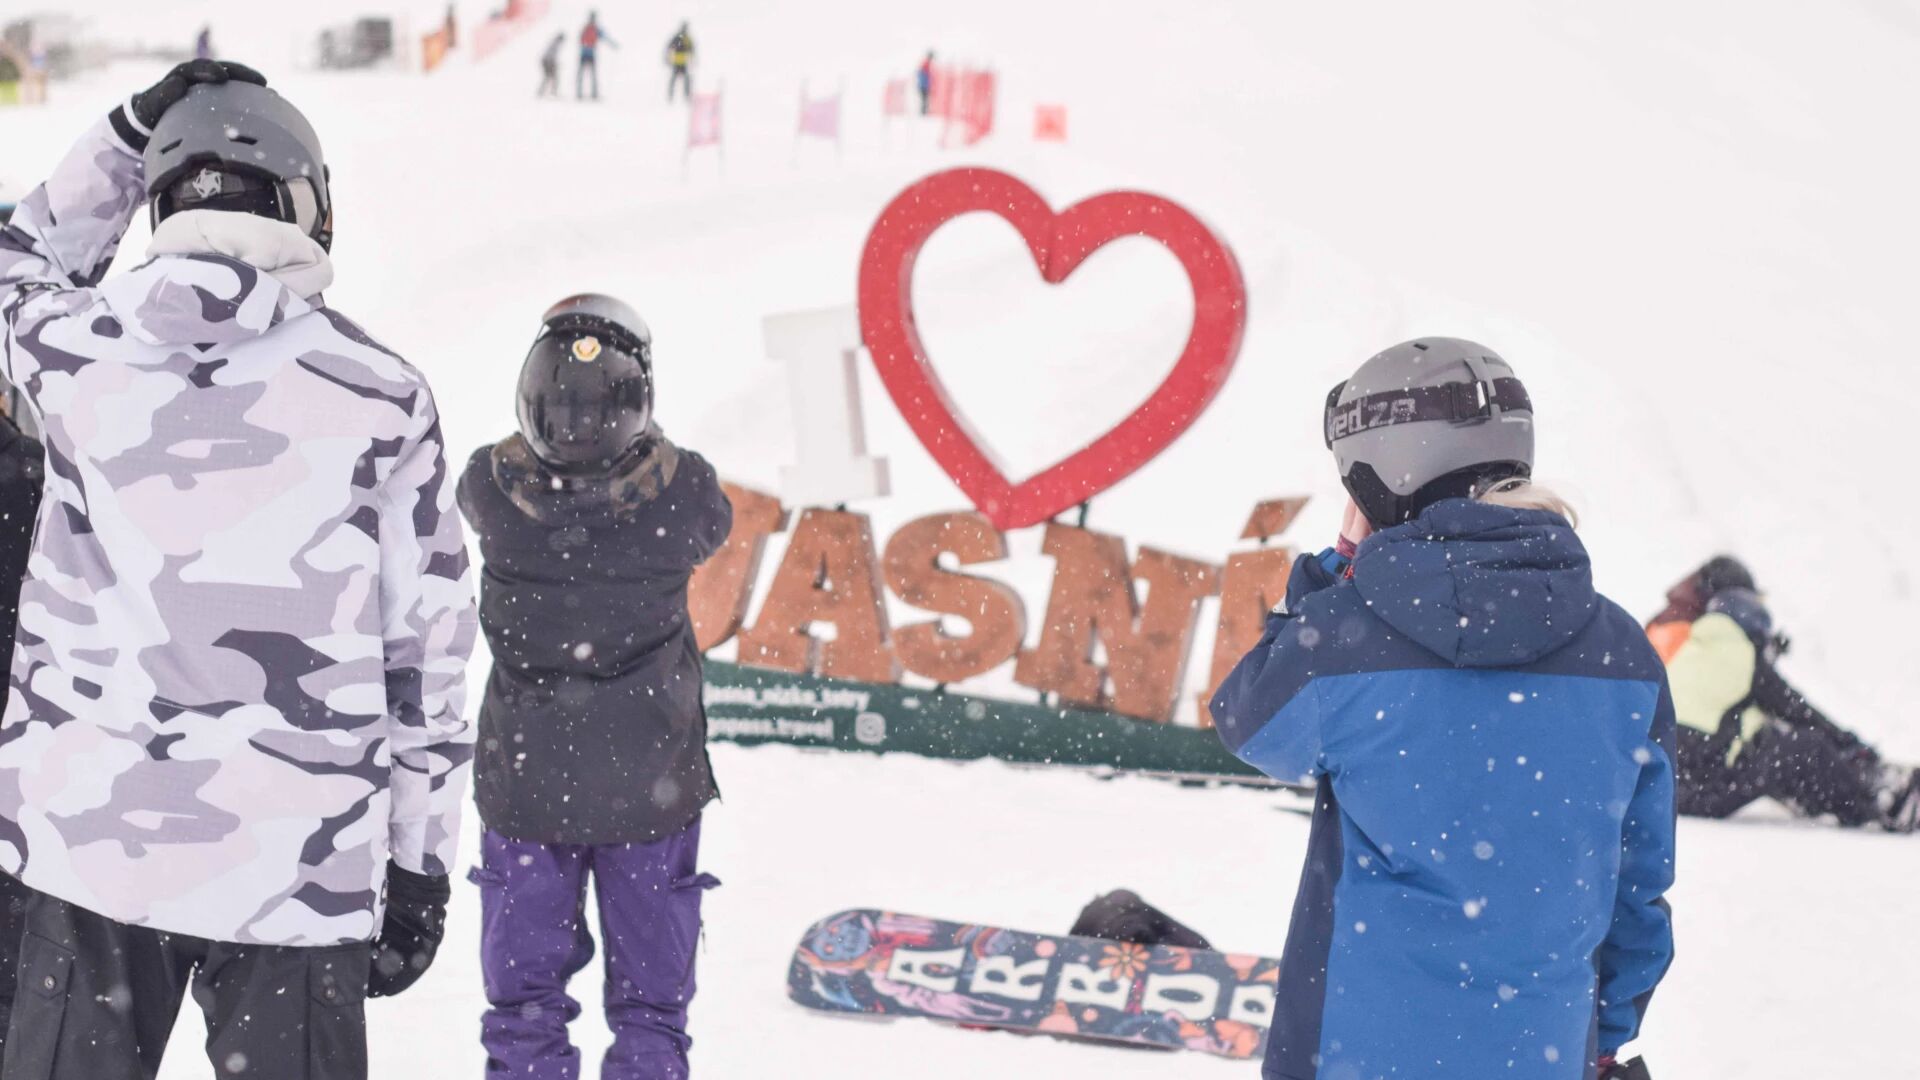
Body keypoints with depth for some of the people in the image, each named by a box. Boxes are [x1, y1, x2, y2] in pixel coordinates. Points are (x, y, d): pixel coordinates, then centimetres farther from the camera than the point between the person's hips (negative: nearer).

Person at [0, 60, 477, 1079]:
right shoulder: (378, 394, -4)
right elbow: (426, 652, 1)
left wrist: (127, 137, 25)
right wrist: (417, 864, 9)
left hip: (85, 834, 2)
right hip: (294, 863, -2)